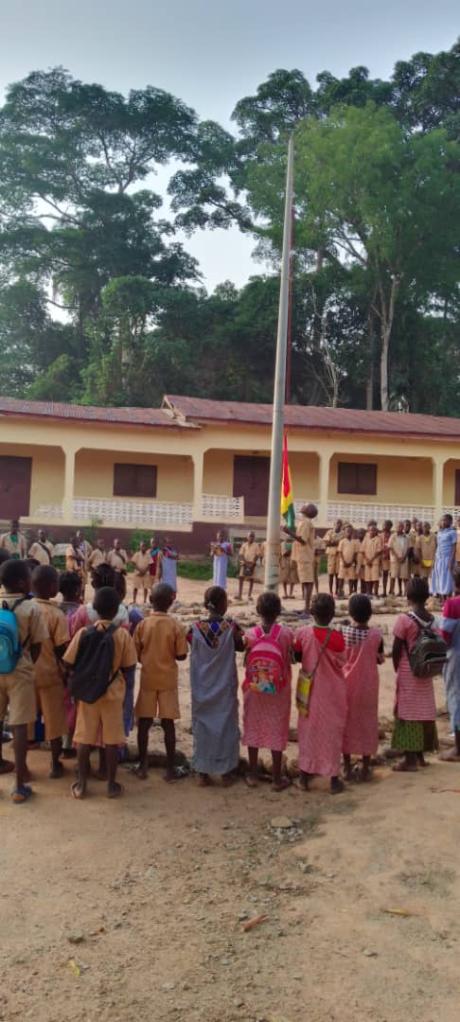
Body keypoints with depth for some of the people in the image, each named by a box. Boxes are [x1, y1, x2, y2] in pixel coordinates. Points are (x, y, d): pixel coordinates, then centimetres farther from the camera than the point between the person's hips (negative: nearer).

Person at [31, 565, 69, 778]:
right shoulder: (57, 614, -17)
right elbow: (62, 649, -14)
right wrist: (66, 673, 1)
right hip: (50, 674, -4)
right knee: (54, 721, 11)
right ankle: (55, 764, 22)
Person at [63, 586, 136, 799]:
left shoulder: (83, 632, -9)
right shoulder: (123, 634, -12)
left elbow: (70, 663, -5)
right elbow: (128, 666, -7)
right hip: (113, 692, -1)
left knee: (84, 738, 10)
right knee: (111, 739, 8)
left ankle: (81, 783, 17)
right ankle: (111, 784, 15)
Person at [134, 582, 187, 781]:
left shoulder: (142, 624, -7)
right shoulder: (176, 626, -10)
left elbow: (136, 654, -2)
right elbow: (181, 655, -7)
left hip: (147, 679, 1)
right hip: (168, 680, -1)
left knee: (144, 722, 10)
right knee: (168, 723, 5)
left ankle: (143, 765, 17)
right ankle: (171, 767, 11)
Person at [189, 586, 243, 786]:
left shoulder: (196, 628, -13)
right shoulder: (231, 627, -15)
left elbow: (192, 650, 2)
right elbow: (240, 647, 0)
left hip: (202, 687, 1)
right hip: (225, 687, -1)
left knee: (202, 725, 13)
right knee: (226, 725, 13)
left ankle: (202, 772, 19)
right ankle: (226, 772, 21)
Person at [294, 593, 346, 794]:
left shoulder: (303, 633, -14)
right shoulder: (337, 637, -19)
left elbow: (297, 657, -1)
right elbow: (340, 663, -7)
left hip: (311, 691, 2)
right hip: (333, 693, -2)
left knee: (308, 730, 14)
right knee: (332, 732, 10)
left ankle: (304, 776, 22)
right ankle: (334, 779, 16)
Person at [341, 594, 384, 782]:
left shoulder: (342, 632, -13)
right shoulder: (376, 634, -13)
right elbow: (380, 659, -1)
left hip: (346, 685, 0)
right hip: (368, 686, 0)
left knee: (346, 724, 11)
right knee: (367, 724, 12)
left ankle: (347, 769, 17)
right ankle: (365, 769, 18)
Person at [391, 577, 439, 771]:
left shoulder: (404, 619, -17)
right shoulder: (431, 619, 0)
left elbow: (396, 650, -13)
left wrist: (397, 669, 3)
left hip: (408, 674, -6)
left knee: (408, 713, 1)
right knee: (424, 712, 14)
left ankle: (410, 758, 5)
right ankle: (420, 755, 24)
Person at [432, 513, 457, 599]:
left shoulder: (452, 532, -6)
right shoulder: (439, 533, 14)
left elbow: (454, 547, -9)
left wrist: (451, 561, -16)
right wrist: (434, 560, 10)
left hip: (447, 559, -7)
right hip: (438, 560, 7)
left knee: (447, 582, -6)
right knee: (439, 582, 6)